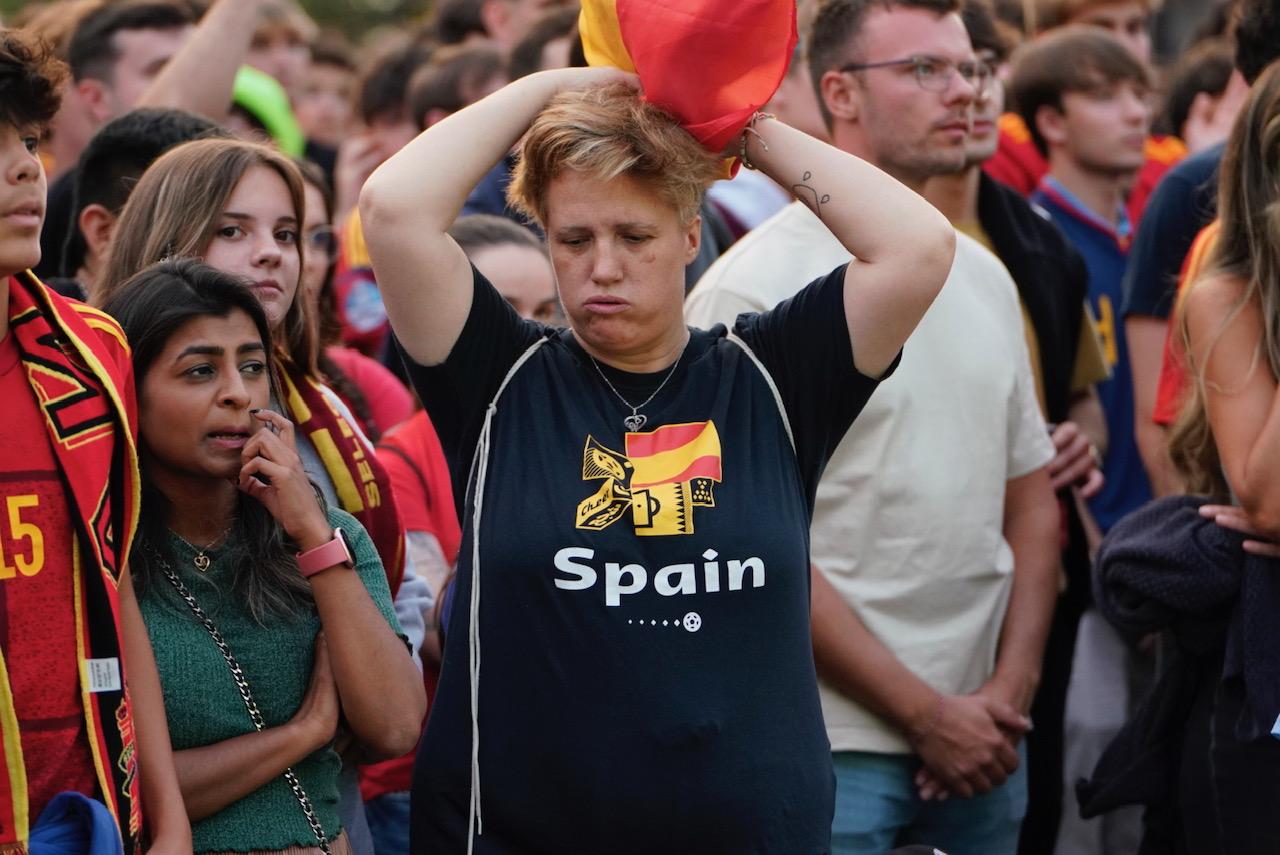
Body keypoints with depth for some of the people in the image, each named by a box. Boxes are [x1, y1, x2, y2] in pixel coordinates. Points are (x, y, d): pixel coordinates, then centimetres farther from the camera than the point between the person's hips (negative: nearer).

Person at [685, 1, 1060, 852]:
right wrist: (926, 715, -12)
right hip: (830, 750, -6)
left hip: (980, 740, 6)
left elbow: (1032, 503, 14)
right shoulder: (752, 290, -9)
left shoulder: (984, 277, 11)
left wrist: (1009, 692, 0)